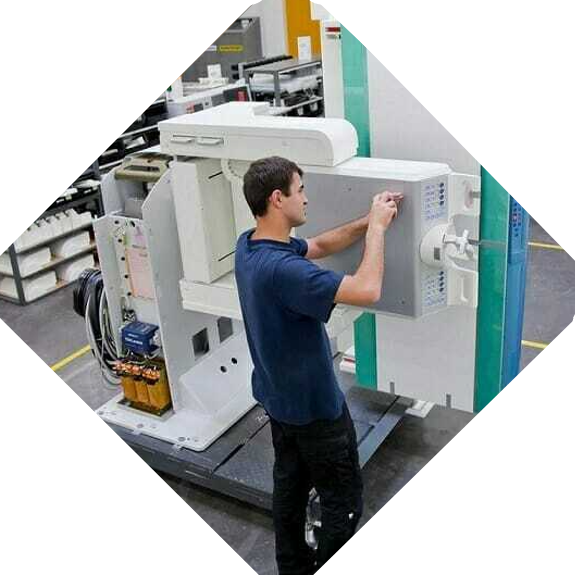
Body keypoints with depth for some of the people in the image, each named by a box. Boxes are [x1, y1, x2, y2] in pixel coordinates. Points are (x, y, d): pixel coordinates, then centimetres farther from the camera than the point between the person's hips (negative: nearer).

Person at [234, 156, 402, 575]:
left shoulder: (249, 245, -5)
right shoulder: (282, 269, -35)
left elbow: (320, 246, 6)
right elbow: (368, 290, -38)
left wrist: (369, 222, -7)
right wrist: (377, 228, -24)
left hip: (279, 397, 9)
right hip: (314, 405, -9)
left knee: (290, 483, 25)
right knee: (344, 500, 11)